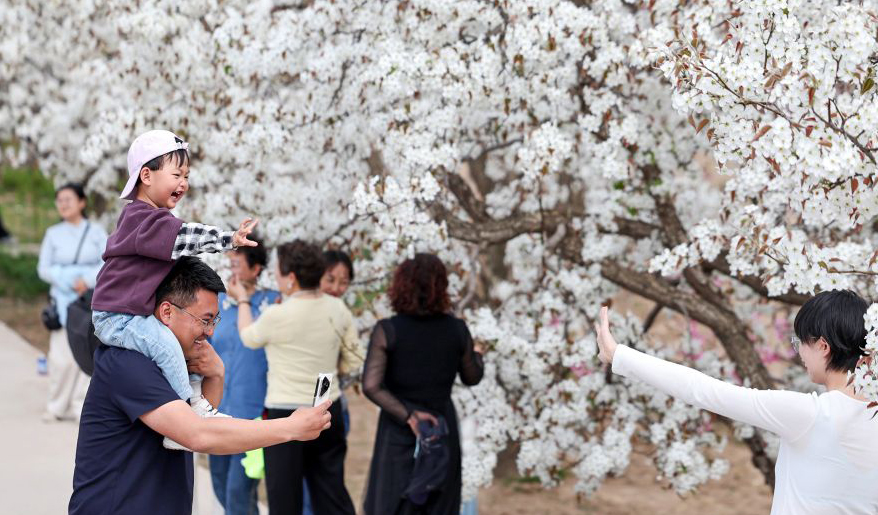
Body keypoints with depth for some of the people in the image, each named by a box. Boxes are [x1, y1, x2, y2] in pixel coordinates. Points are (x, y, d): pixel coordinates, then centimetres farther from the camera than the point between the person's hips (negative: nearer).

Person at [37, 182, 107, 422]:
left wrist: (88, 280, -15)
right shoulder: (53, 234, 9)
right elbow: (43, 268, 6)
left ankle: (82, 406, 1)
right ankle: (58, 406, 5)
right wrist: (68, 282, -9)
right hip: (63, 300, 0)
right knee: (61, 355, -6)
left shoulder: (96, 232, 7)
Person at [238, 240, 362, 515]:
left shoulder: (276, 316, -16)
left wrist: (242, 300, 20)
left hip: (285, 414, -5)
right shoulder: (338, 309, -1)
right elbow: (352, 361, 6)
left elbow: (248, 337, 6)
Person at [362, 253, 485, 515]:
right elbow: (472, 378, 10)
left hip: (399, 433, -2)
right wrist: (477, 355, 30)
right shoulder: (457, 329, -5)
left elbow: (371, 386, -19)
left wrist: (409, 416, -14)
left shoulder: (387, 331, -12)